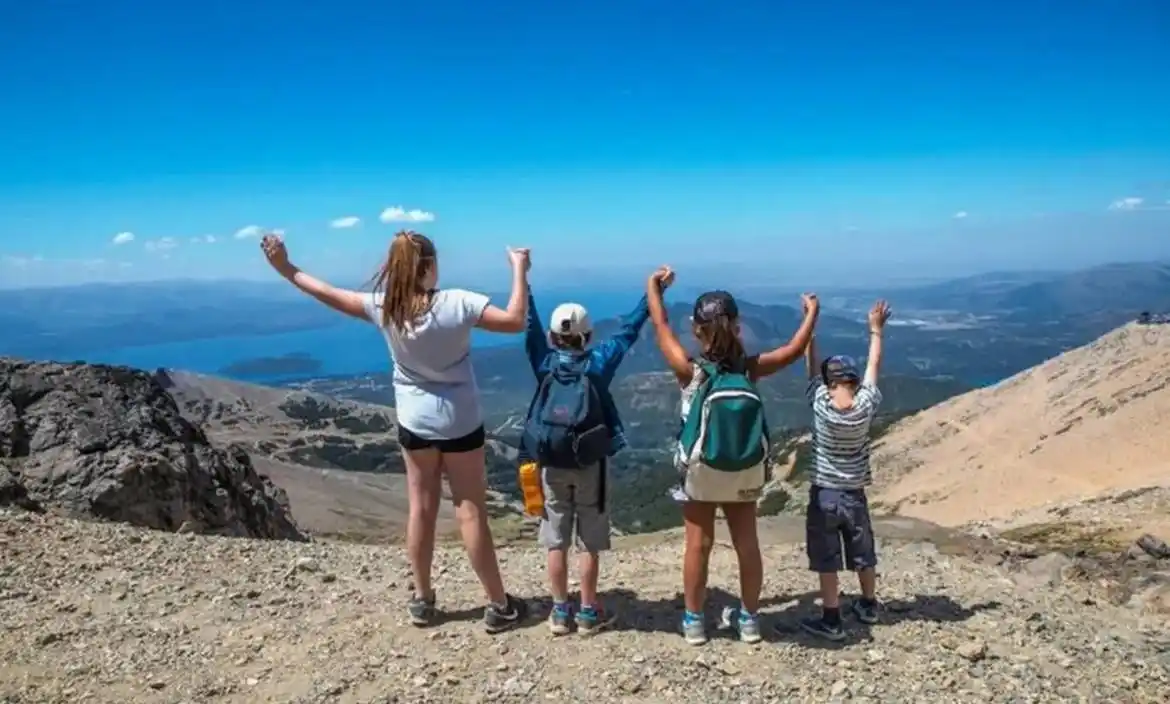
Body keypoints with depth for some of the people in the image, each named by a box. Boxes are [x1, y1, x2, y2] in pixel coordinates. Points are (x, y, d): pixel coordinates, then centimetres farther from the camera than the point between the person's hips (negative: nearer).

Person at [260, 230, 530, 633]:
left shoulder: (383, 308, -11)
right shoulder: (456, 303, -22)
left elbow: (331, 296, 1)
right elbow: (515, 321, -24)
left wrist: (285, 269, 14)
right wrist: (519, 270, -13)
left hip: (414, 422, 3)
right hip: (460, 423, -3)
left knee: (421, 510, 15)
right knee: (471, 513, 3)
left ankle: (422, 601, 25)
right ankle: (499, 606, 12)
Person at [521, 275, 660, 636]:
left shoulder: (545, 362, -5)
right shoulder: (599, 362, -8)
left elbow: (529, 323, 3)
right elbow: (629, 330, -4)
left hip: (551, 463, 2)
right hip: (589, 463, -1)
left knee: (556, 541, 9)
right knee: (589, 542, 8)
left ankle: (560, 612, 17)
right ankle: (588, 612, 15)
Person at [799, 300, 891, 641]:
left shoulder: (820, 404, -17)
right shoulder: (866, 406, -13)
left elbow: (811, 364, -7)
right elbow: (873, 366, 0)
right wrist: (876, 329, 12)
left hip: (824, 494, -3)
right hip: (855, 494, 3)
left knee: (826, 560, 4)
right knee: (863, 554, 20)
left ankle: (831, 620, 8)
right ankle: (868, 606, 37)